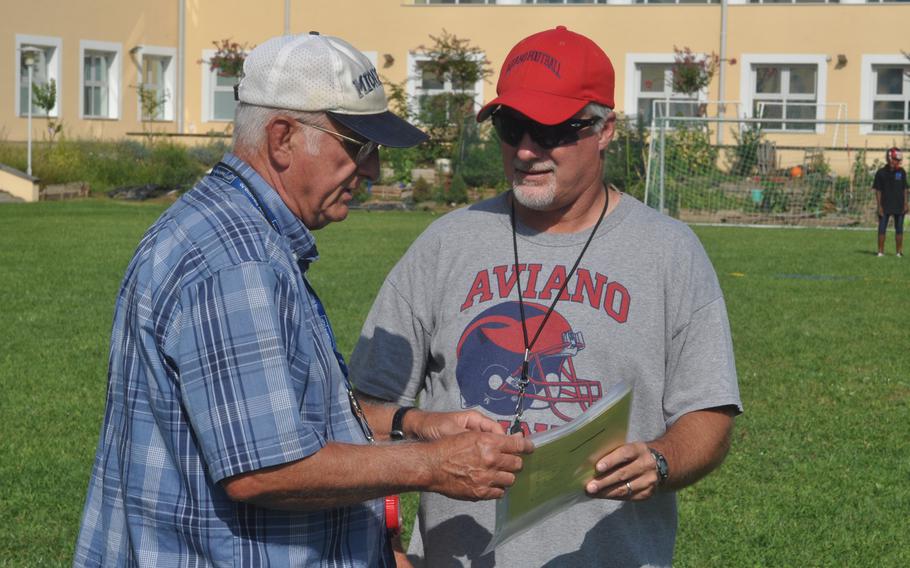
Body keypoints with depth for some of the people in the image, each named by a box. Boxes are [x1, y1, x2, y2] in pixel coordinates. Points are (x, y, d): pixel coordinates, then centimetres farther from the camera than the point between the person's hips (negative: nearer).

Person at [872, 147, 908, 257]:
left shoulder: (901, 172, 3)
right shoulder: (881, 173, -3)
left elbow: (904, 189, 7)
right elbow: (878, 190, -2)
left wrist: (906, 203, 0)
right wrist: (879, 206, -8)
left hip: (899, 206, 2)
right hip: (885, 206, -2)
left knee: (899, 229, 7)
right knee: (882, 229, 0)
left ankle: (899, 251, 14)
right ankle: (881, 251, 7)